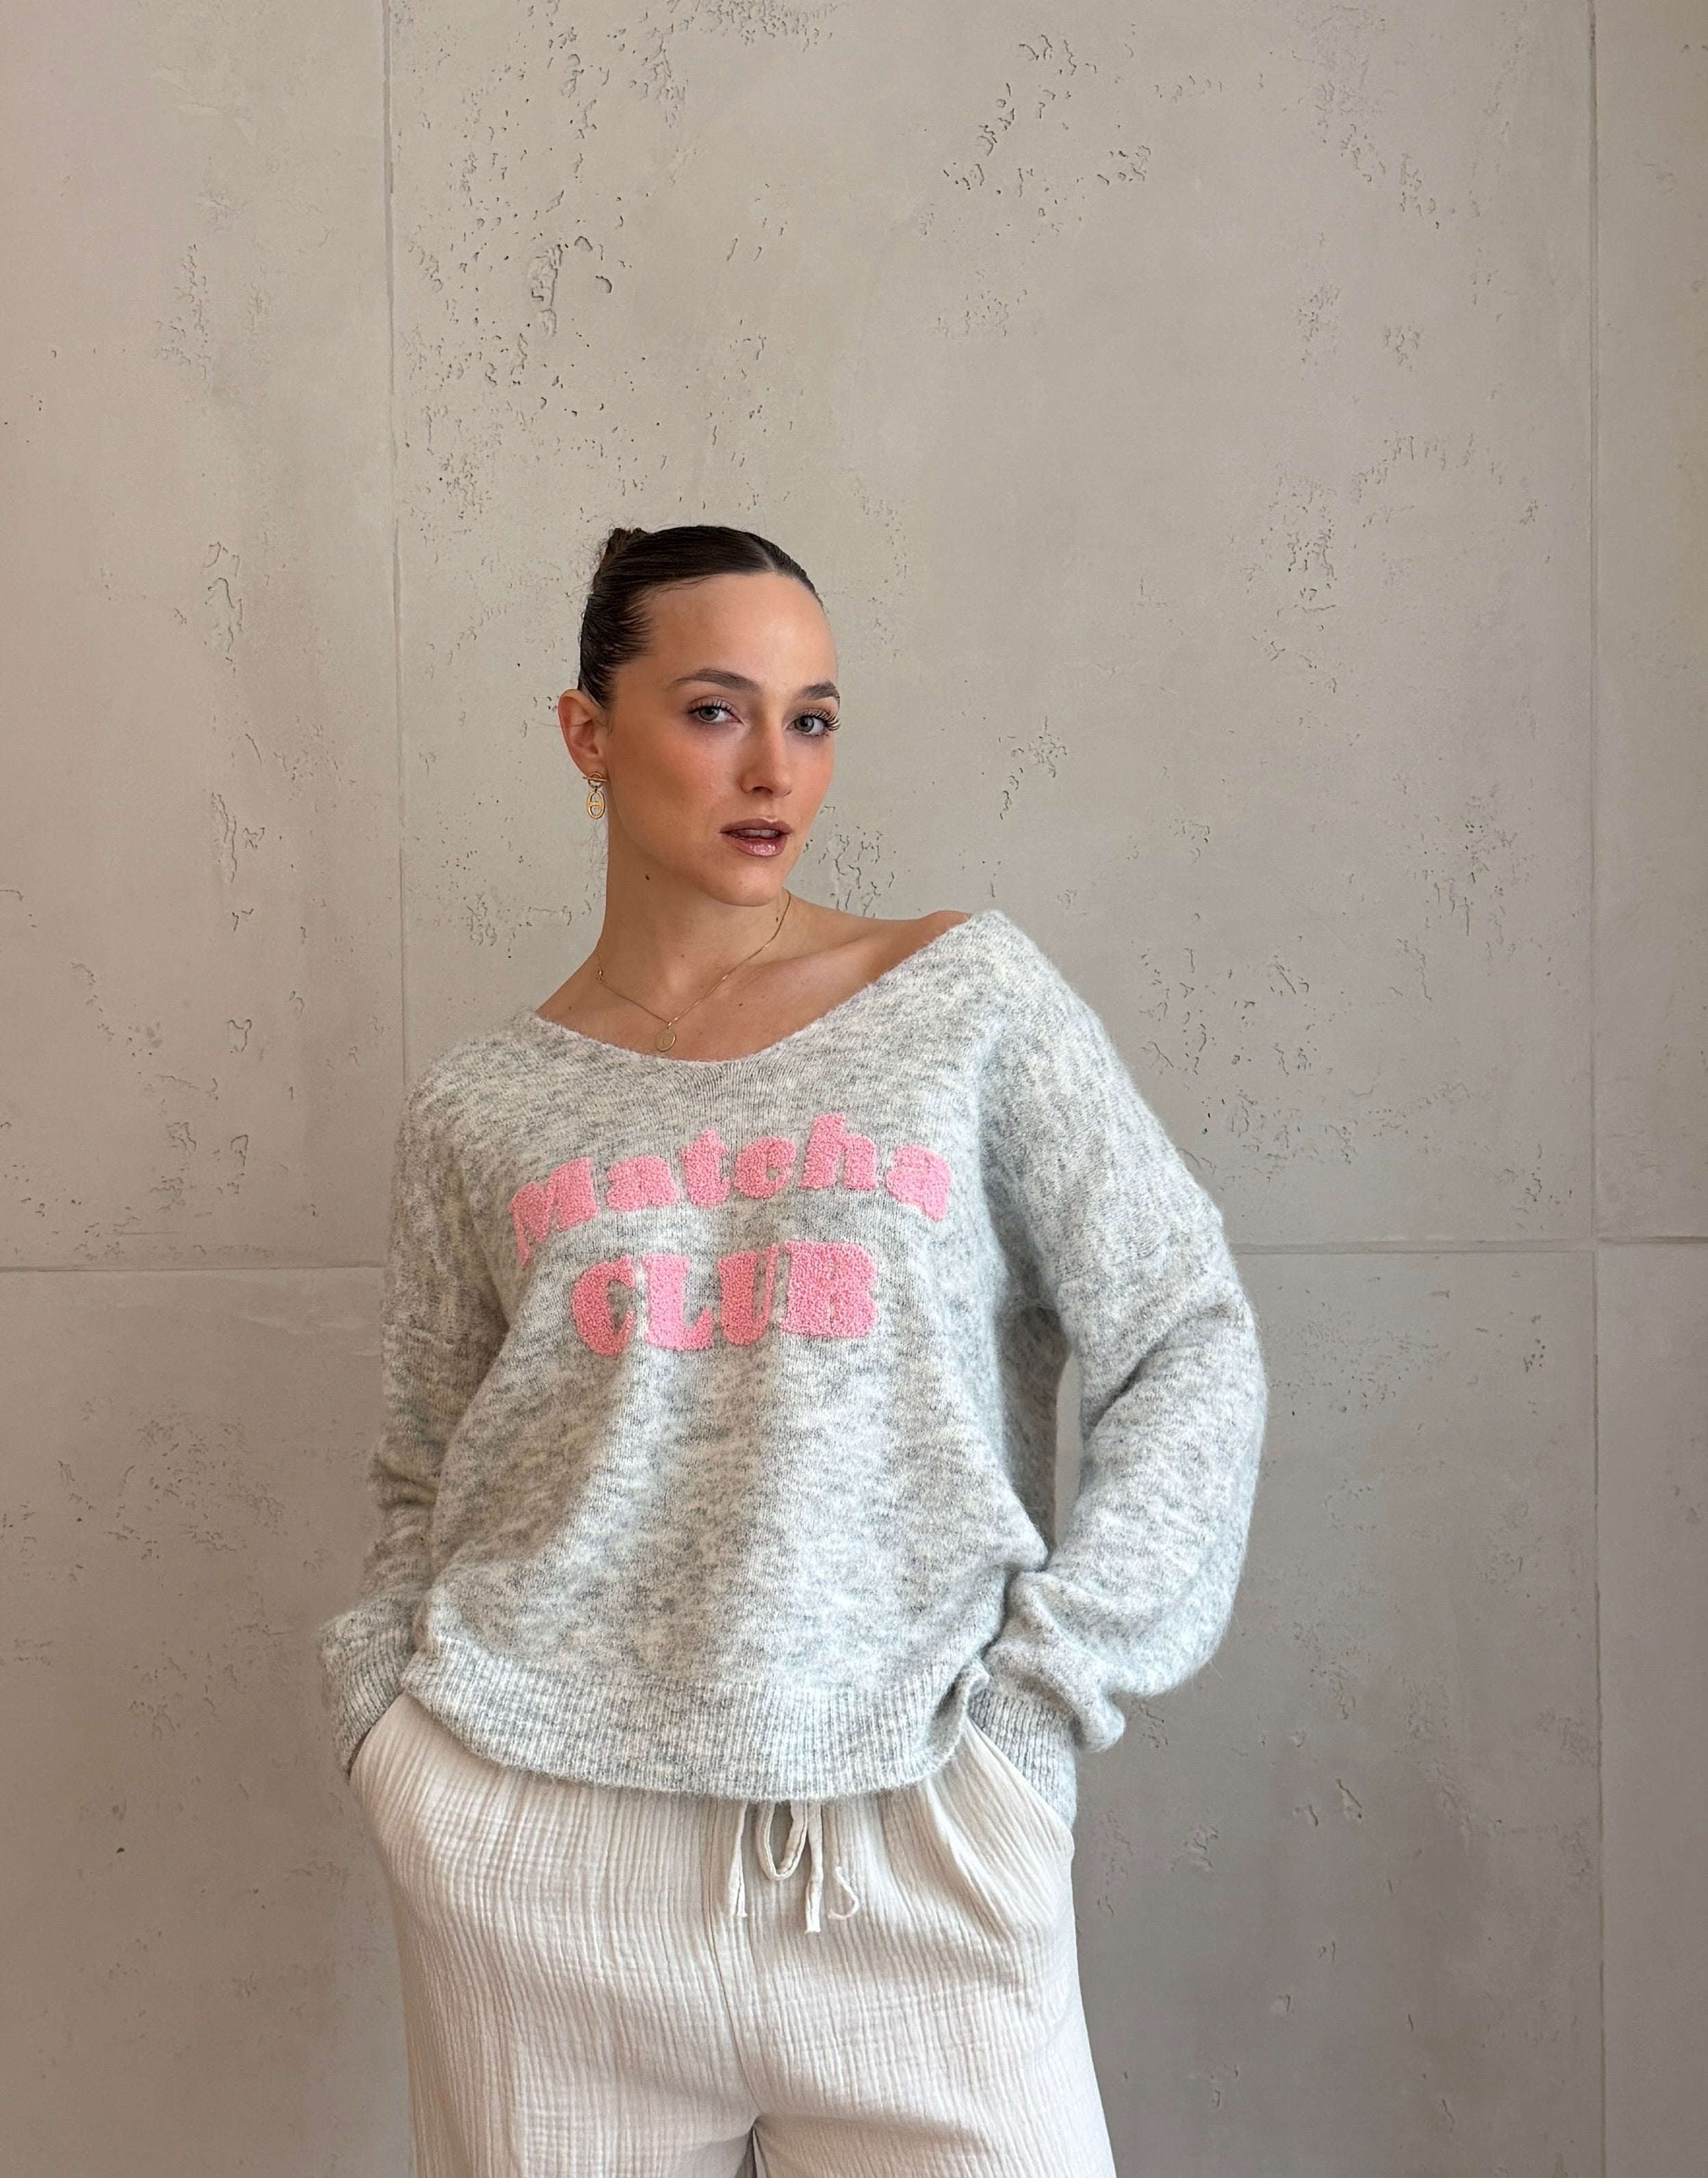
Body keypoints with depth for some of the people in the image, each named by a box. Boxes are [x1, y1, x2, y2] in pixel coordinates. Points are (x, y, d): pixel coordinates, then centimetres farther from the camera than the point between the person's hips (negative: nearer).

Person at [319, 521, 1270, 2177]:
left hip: (913, 1854, -1)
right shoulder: (479, 1107, 8)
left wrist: (1038, 1699, -5)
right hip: (541, 1854, 1)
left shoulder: (971, 996, 3)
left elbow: (1189, 1351, 1)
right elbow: (426, 1487, 15)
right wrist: (383, 1713, -1)